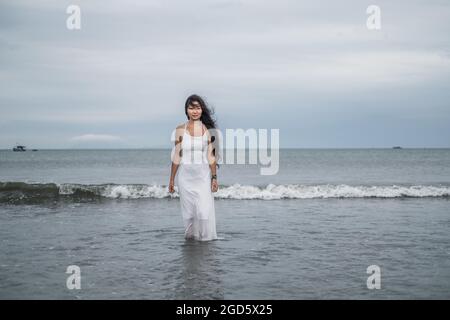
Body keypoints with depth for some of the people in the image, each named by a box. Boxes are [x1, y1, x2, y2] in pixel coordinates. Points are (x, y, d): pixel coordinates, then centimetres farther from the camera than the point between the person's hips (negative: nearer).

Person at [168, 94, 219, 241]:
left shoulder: (208, 129, 1)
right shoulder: (180, 129, 0)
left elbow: (211, 156, 2)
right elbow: (176, 156, 3)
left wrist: (214, 178, -2)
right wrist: (172, 179, 4)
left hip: (203, 175, 0)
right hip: (185, 175, 0)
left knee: (204, 211, -7)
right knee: (188, 212, 6)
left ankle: (206, 239, 8)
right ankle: (190, 237, 22)